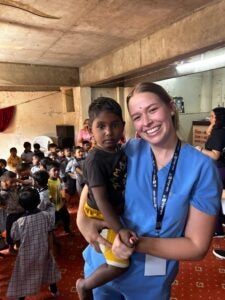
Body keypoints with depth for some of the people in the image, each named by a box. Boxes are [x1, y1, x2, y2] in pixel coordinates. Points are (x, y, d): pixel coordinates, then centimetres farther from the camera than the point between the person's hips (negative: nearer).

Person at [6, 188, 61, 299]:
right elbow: (49, 234, -8)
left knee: (23, 277, 18)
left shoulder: (20, 222, -24)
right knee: (49, 266, 28)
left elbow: (14, 238, -8)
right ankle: (54, 289, 46)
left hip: (27, 254, -3)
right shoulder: (45, 215, -18)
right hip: (43, 250, 3)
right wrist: (49, 249, 6)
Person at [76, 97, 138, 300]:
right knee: (120, 265, -7)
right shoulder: (95, 160, -28)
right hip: (101, 217, -8)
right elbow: (101, 200, -29)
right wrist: (120, 229, -33)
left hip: (118, 211, 8)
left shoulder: (121, 152, -5)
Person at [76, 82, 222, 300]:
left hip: (150, 282, -1)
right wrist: (82, 219, -15)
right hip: (103, 264, 2)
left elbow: (197, 246, -15)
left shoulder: (202, 168, -18)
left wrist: (138, 244, -26)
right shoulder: (130, 151, -12)